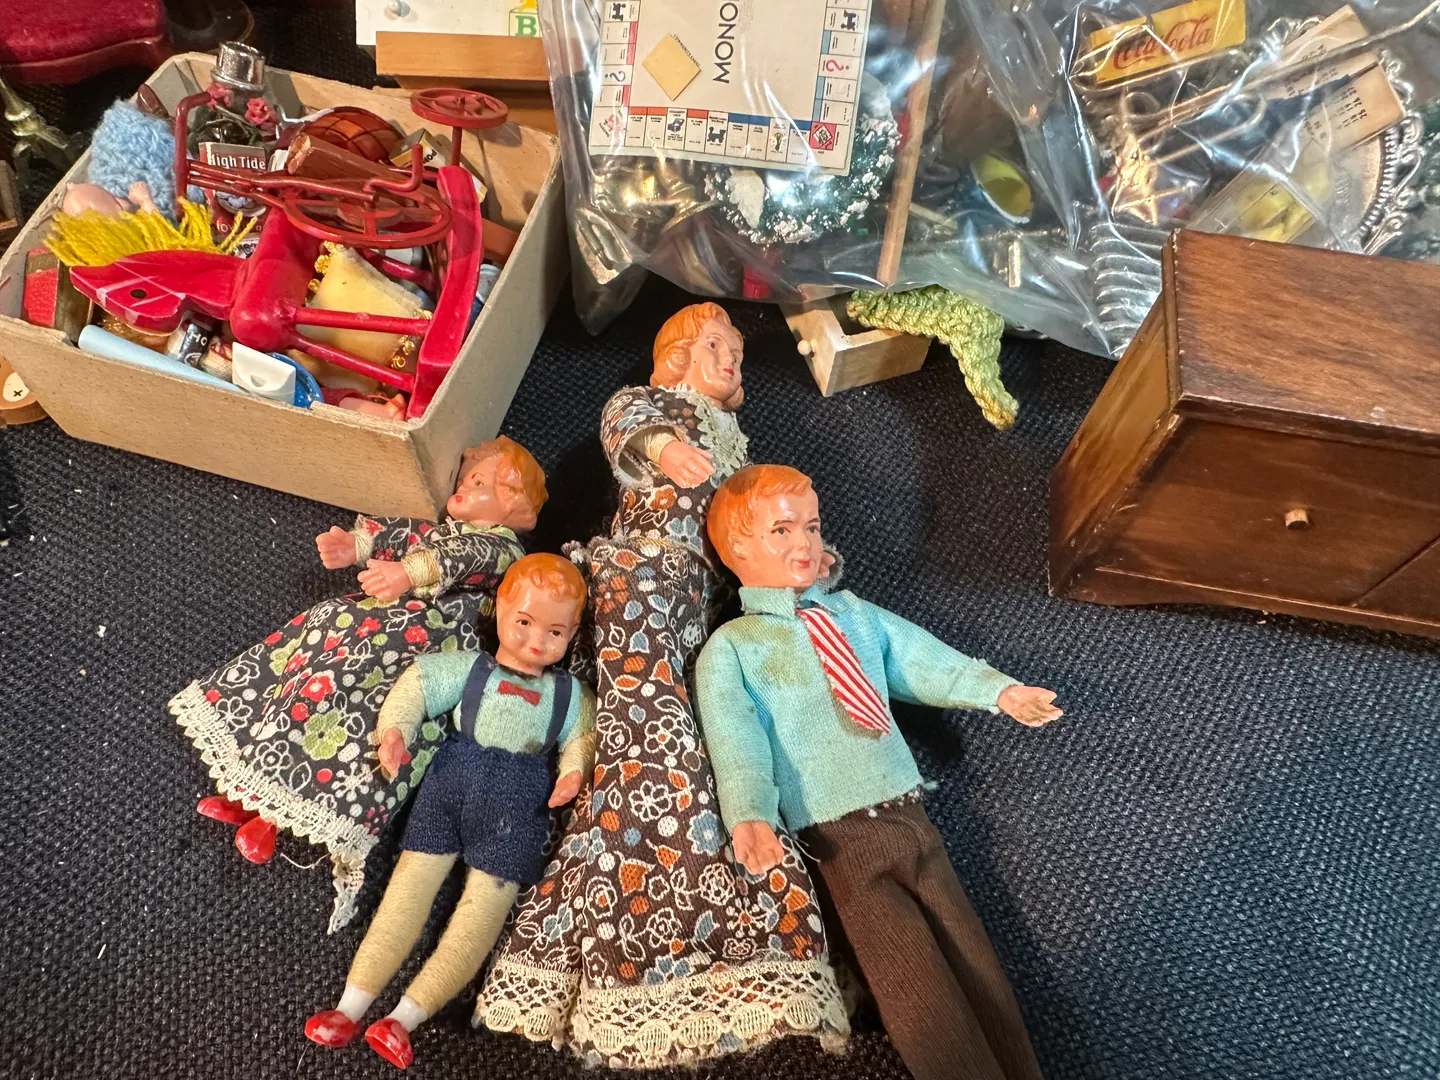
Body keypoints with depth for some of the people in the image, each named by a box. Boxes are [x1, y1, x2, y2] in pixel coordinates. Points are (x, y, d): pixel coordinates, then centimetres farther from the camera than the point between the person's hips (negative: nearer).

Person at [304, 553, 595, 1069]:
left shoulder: (569, 693, 11)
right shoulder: (468, 668, 9)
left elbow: (582, 735, 8)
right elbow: (416, 684, 4)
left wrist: (573, 771, -12)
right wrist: (395, 728, -12)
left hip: (517, 808, 0)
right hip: (451, 782, 1)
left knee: (484, 906, -9)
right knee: (409, 885, -1)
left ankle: (407, 1016, -2)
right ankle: (351, 1005, 8)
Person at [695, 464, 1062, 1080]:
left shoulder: (852, 611, 19)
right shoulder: (730, 647, 0)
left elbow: (922, 659, 18)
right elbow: (736, 738, -11)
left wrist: (997, 689, 6)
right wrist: (750, 815, -27)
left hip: (908, 814, 5)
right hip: (839, 837, -5)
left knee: (979, 968, 5)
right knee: (921, 995, -9)